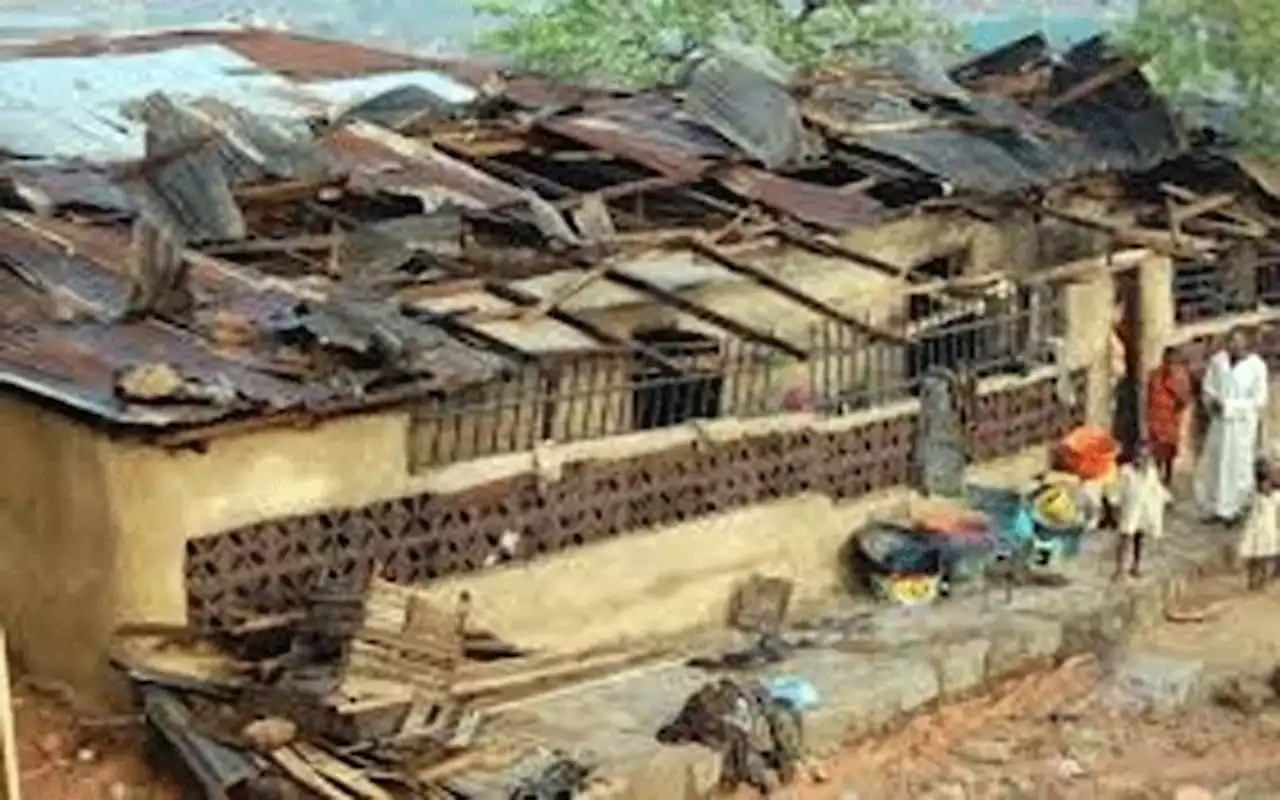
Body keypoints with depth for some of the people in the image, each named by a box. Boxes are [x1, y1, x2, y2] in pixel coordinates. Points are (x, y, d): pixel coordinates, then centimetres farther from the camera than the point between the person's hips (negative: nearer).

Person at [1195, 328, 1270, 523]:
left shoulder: (1256, 366, -15)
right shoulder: (1218, 360, -4)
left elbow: (1259, 400, -14)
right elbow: (1207, 388, 6)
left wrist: (1229, 406, -18)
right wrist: (1213, 402, -14)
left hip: (1242, 424, -4)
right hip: (1219, 421, 4)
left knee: (1238, 465, 4)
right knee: (1214, 464, 9)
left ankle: (1235, 509, 16)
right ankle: (1216, 508, 21)